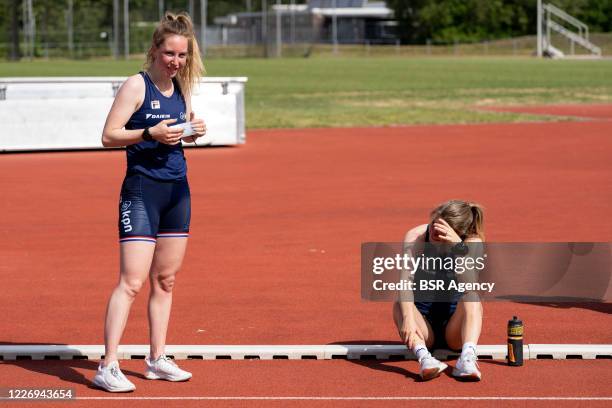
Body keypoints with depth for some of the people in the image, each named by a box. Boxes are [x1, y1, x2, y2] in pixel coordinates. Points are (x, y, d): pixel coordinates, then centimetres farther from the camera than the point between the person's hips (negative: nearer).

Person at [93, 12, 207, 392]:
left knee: (165, 279, 11)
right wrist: (150, 134, -25)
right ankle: (108, 367, -10)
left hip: (178, 190, 7)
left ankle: (158, 359, 20)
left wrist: (194, 130, 2)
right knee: (132, 282, -12)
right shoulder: (137, 85, -9)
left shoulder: (181, 87, 10)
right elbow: (109, 135, -12)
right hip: (142, 191, -7)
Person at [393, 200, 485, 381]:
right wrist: (408, 318, -44)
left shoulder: (473, 242, -10)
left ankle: (467, 359, -51)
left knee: (471, 297, -29)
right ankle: (424, 358, -53)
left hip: (454, 323, 0)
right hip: (423, 321, 0)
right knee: (400, 304, -29)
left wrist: (458, 245, -40)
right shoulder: (415, 237, -11)